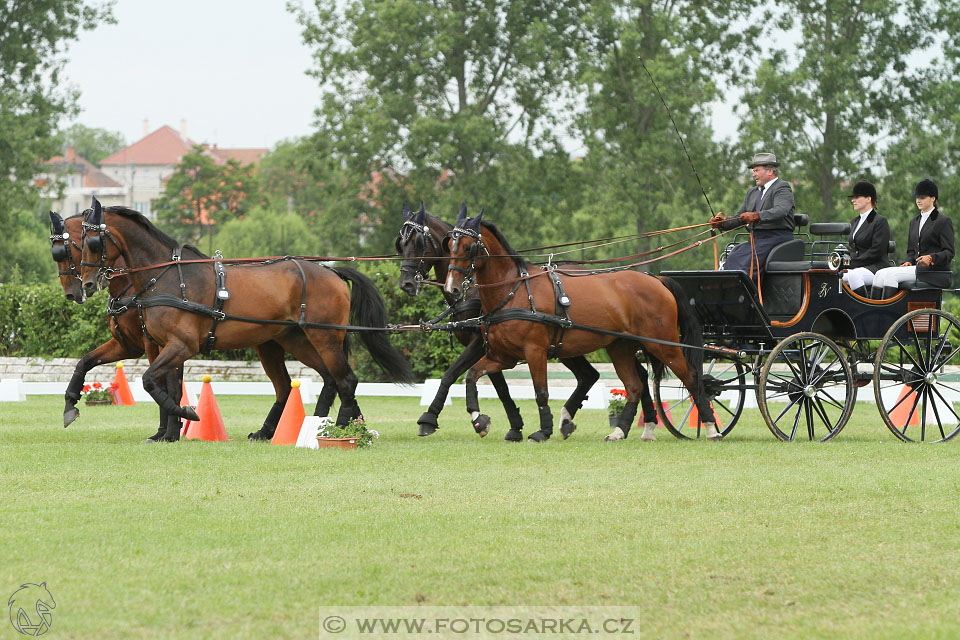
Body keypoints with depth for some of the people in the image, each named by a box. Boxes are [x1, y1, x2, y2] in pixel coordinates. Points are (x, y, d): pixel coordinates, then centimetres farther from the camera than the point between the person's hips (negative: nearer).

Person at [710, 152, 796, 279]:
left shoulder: (782, 189, -4)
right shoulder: (752, 192, 23)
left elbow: (780, 211, -23)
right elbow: (740, 218, 21)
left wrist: (756, 216, -37)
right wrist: (722, 223, 1)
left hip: (776, 238, -8)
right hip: (756, 239, 8)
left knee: (739, 261, -26)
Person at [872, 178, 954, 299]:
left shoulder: (943, 221, -2)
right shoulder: (914, 221, 21)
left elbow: (949, 253, -8)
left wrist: (931, 258, -26)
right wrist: (909, 262, 2)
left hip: (934, 271, -7)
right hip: (916, 267, 7)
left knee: (890, 275, -27)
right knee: (880, 274, -16)